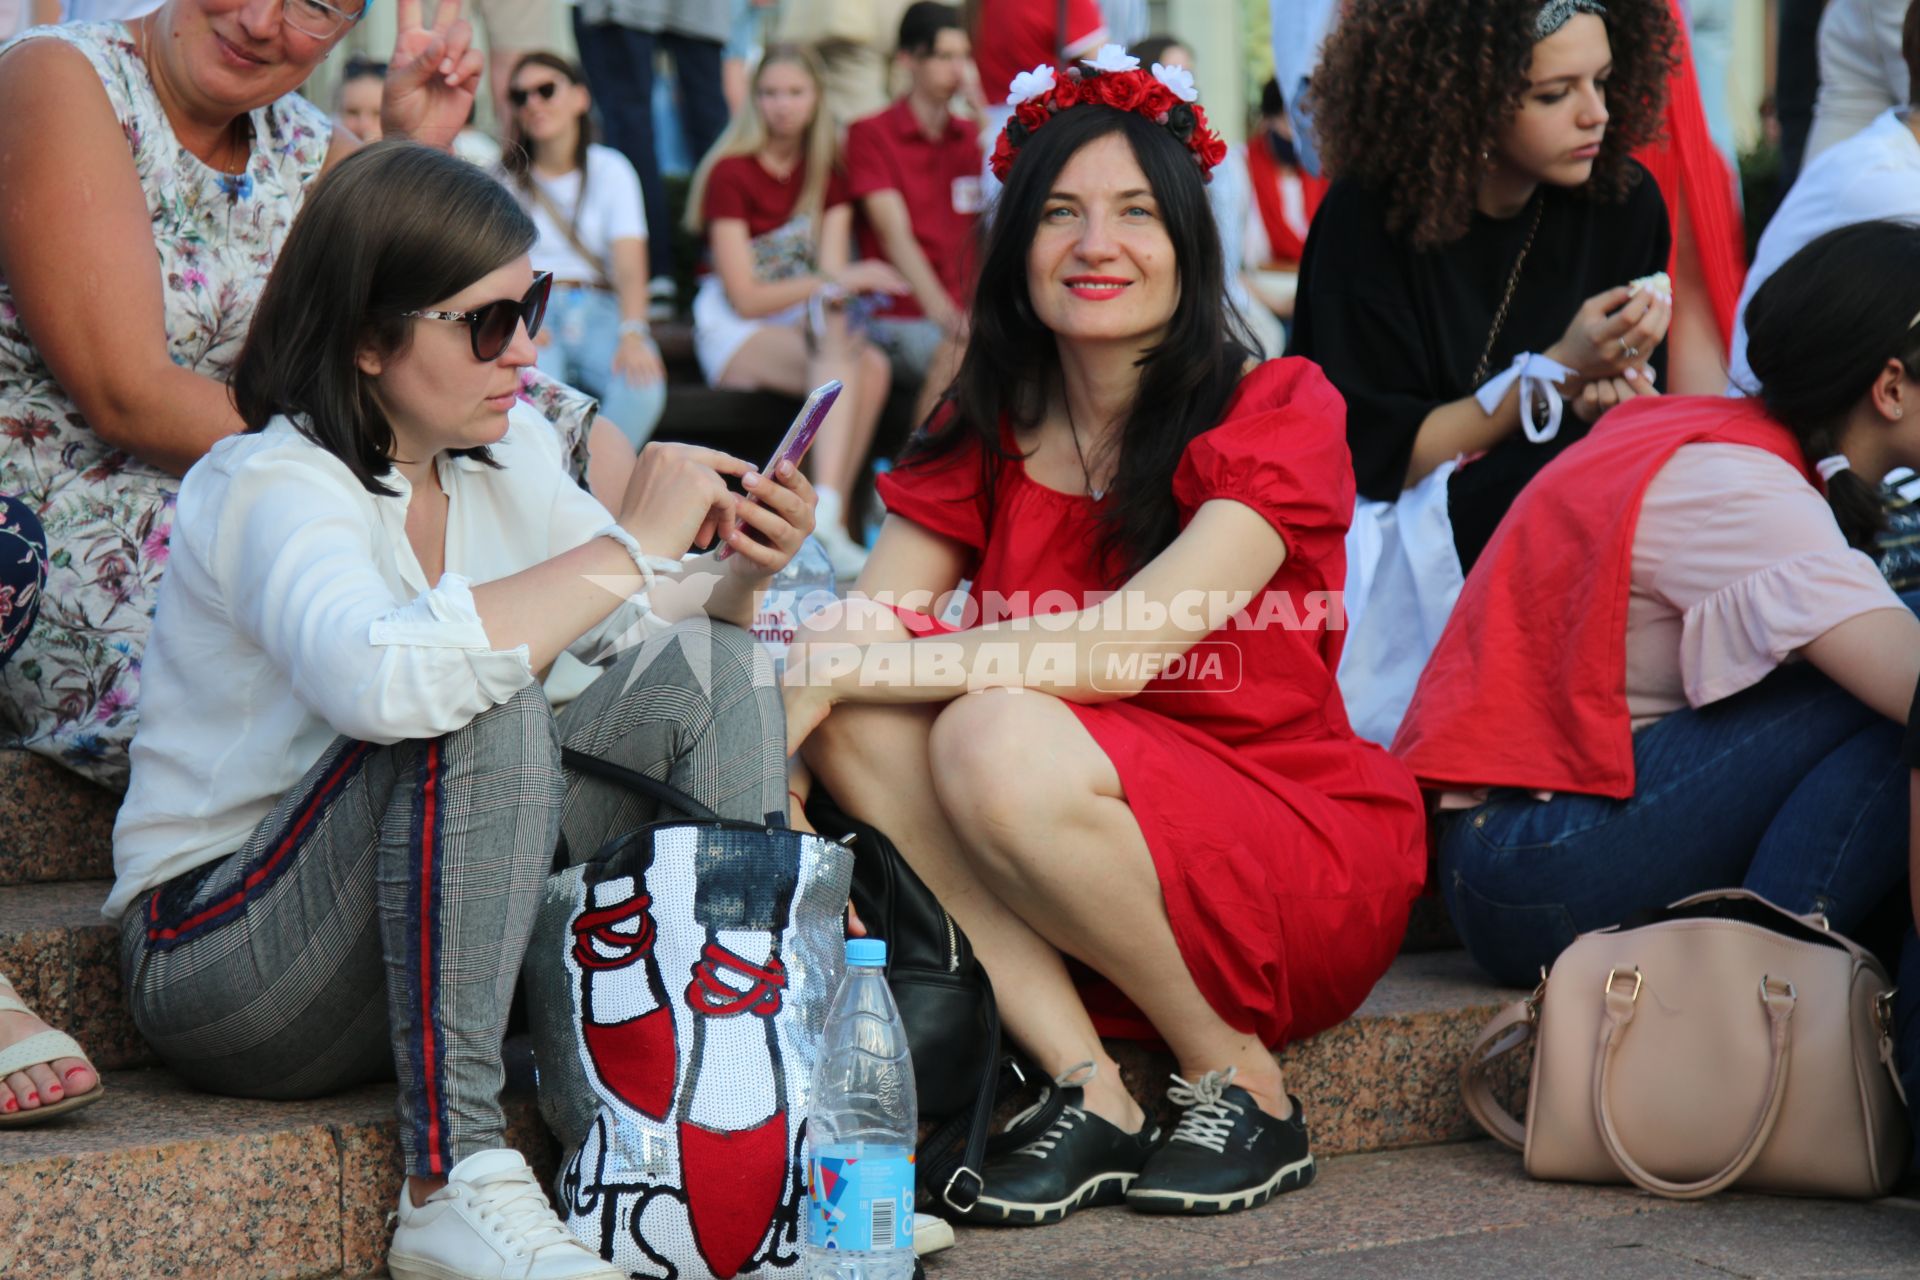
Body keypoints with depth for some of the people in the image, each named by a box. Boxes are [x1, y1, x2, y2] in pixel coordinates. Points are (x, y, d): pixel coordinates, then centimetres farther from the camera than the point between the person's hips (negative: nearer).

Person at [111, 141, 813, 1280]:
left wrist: (737, 577, -11)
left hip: (437, 934, 7)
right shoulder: (271, 487, -19)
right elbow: (379, 678, -41)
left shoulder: (504, 450, 4)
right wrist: (627, 547, -32)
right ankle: (455, 1185, -32)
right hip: (220, 962, -7)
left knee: (714, 666, -6)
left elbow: (662, 630, 12)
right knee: (485, 713, -33)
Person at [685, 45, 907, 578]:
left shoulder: (828, 174, 9)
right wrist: (838, 282, -20)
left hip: (807, 322, 5)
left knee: (873, 366, -30)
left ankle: (829, 517, -35)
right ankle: (826, 514, -51)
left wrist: (828, 302, -24)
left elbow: (832, 276, 0)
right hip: (735, 333, -5)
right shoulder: (730, 173, -7)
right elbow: (745, 297, -12)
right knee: (839, 361, -36)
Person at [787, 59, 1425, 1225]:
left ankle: (1242, 1084, -11)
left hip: (1311, 870, -5)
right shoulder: (983, 439, 6)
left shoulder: (1277, 411, -10)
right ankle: (1088, 1094, -18)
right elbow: (858, 629, -6)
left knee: (1000, 740, -30)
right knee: (863, 716, -18)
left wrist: (843, 668, -26)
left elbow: (1120, 649, -23)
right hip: (1089, 905, 5)